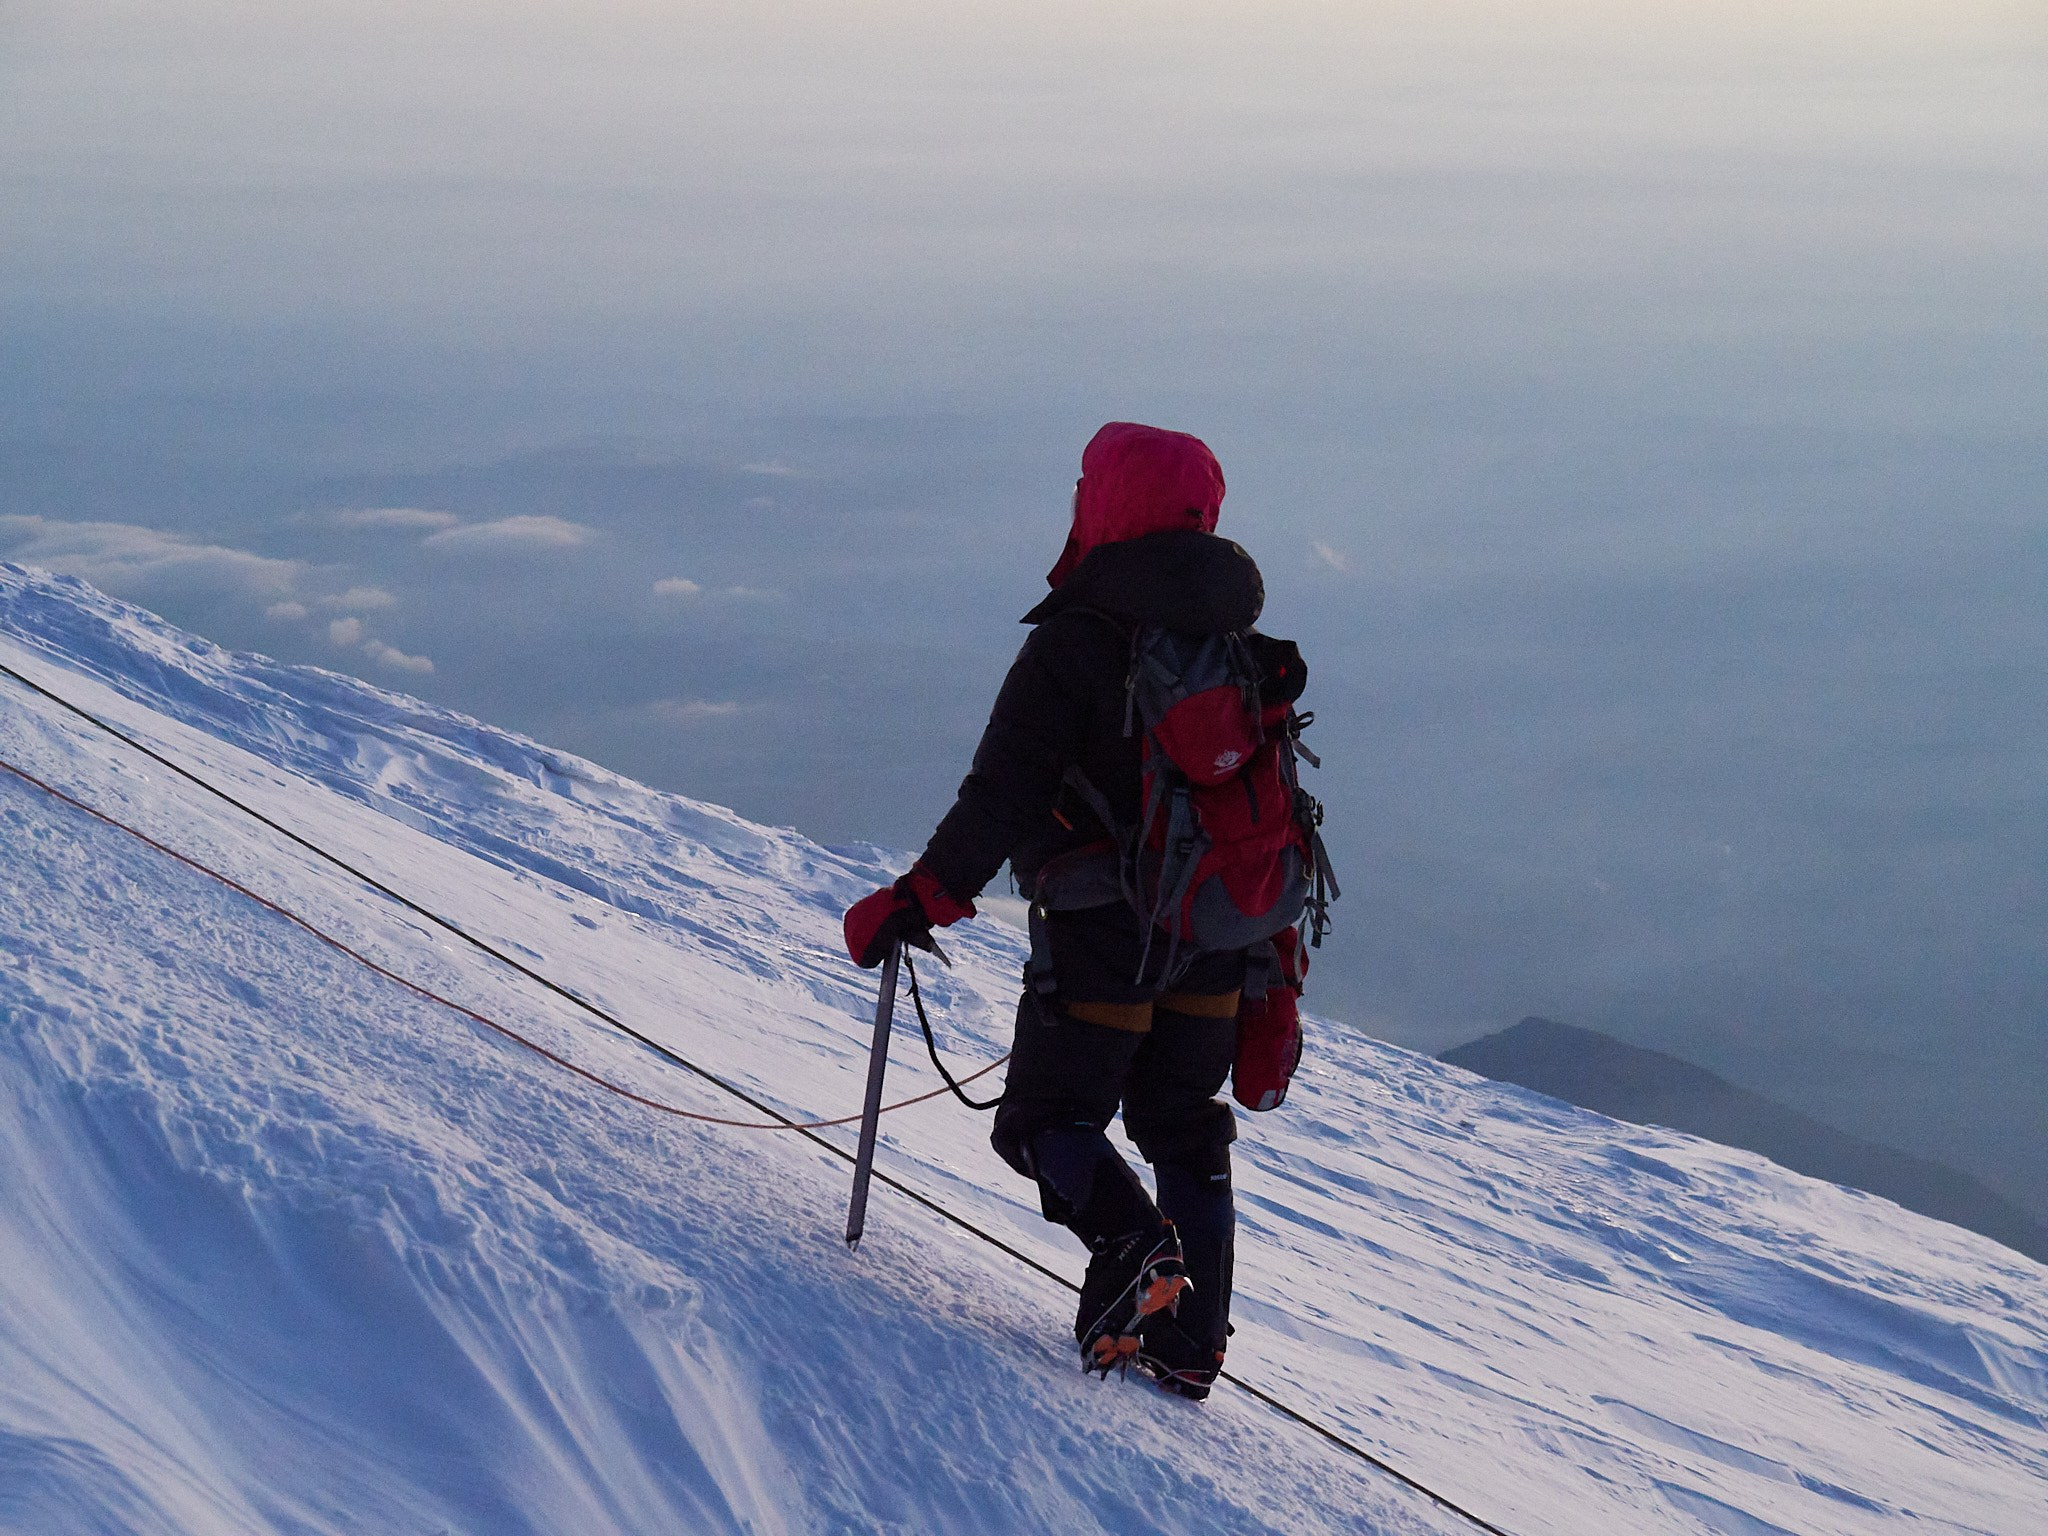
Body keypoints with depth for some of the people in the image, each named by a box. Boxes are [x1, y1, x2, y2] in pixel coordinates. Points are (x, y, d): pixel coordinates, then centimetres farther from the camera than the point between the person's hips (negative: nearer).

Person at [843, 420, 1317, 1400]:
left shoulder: (1074, 644, -15)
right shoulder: (1244, 647, 6)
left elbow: (1002, 798, -19)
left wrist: (915, 904, -14)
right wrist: (1273, 934, 25)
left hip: (1103, 936, -6)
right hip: (1217, 945, 6)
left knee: (1046, 1119, 6)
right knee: (1185, 1133, 17)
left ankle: (1130, 1243, -20)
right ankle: (1191, 1345, 15)